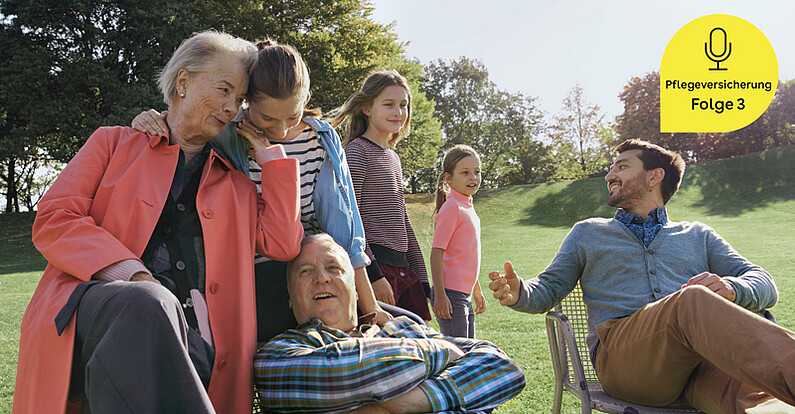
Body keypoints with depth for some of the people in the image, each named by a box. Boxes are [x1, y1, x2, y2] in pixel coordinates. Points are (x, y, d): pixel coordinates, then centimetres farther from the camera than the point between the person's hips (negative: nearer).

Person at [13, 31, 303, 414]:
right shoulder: (114, 142, 20)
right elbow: (53, 220, 7)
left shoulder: (235, 183, 25)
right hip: (92, 303, -1)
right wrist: (125, 271, -12)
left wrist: (267, 149, 15)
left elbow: (283, 245, 9)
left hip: (187, 341, 1)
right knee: (146, 301, -37)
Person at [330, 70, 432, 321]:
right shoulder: (357, 150, -5)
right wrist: (373, 275, -20)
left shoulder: (393, 157, 20)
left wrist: (422, 280, 19)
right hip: (374, 265, -8)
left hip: (403, 268, 8)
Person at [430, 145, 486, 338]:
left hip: (464, 295, 9)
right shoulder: (451, 207, -12)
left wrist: (477, 290, 26)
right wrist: (439, 294, -20)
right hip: (450, 294, -9)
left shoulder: (468, 207, 15)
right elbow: (436, 254, -16)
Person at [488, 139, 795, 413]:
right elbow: (548, 289, 23)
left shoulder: (697, 236, 29)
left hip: (700, 356, 2)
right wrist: (519, 293, -3)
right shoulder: (587, 233, 29)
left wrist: (729, 287, -7)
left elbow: (764, 283, 19)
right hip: (620, 355, -2)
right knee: (692, 300, -36)